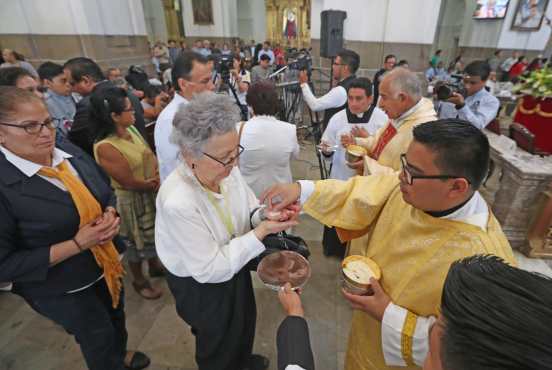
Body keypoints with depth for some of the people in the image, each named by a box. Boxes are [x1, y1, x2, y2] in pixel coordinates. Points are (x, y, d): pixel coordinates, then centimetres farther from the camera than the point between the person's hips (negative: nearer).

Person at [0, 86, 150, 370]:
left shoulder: (70, 152, -8)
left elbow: (106, 192, 7)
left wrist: (110, 215, -15)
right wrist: (77, 244, -27)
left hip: (107, 263, 6)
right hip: (62, 288, -6)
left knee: (117, 319, 30)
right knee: (100, 338, 18)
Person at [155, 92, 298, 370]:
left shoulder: (227, 170, -18)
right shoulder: (177, 202, -37)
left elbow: (248, 211, -3)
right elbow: (210, 269, -30)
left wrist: (265, 215, -25)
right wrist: (262, 231, -33)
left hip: (234, 266, 7)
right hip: (201, 286, -6)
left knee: (245, 323, 33)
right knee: (218, 346, 23)